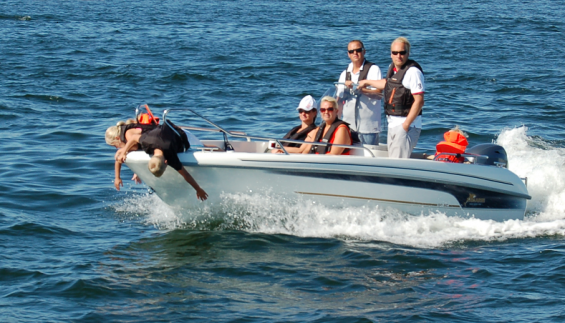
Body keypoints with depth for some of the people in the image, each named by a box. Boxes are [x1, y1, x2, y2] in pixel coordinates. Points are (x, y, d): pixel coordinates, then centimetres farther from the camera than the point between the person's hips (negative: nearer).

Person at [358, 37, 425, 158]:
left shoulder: (413, 71, -16)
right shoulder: (392, 68, 12)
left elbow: (419, 101, -20)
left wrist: (406, 124, -21)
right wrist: (367, 82, 47)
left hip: (408, 123, -9)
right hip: (393, 123, 9)